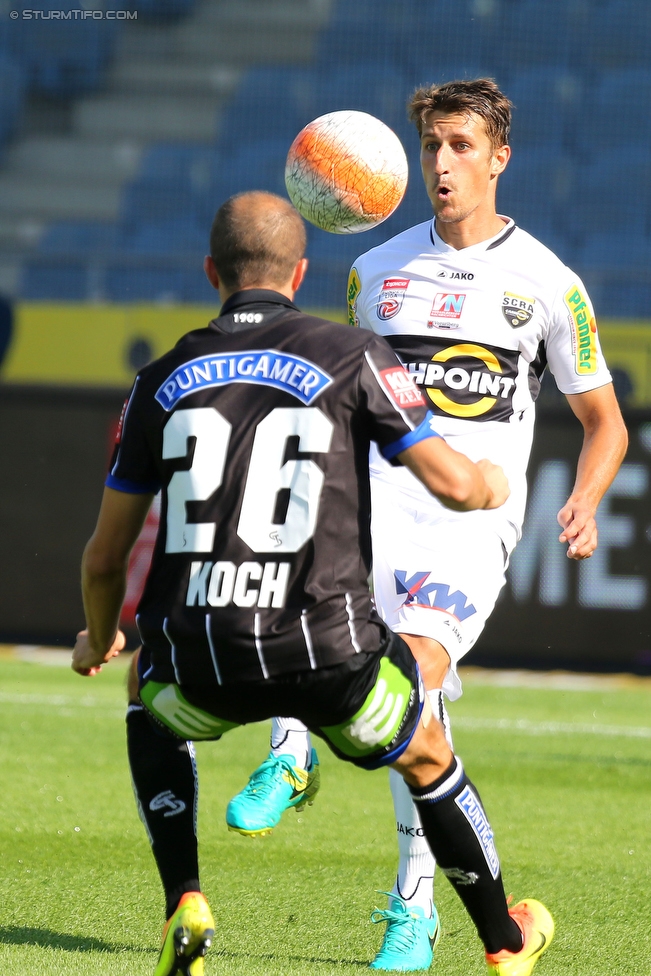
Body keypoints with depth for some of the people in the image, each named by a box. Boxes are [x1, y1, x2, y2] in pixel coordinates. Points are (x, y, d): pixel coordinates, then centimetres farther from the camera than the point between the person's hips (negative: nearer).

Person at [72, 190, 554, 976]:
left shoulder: (163, 382, 11)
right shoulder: (352, 356, 3)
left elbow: (104, 556, 16)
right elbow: (452, 483, 0)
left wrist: (98, 639, 37)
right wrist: (492, 485, 26)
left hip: (200, 657, 1)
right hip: (328, 648, -1)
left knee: (151, 712, 37)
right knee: (427, 760, 29)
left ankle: (184, 907, 20)